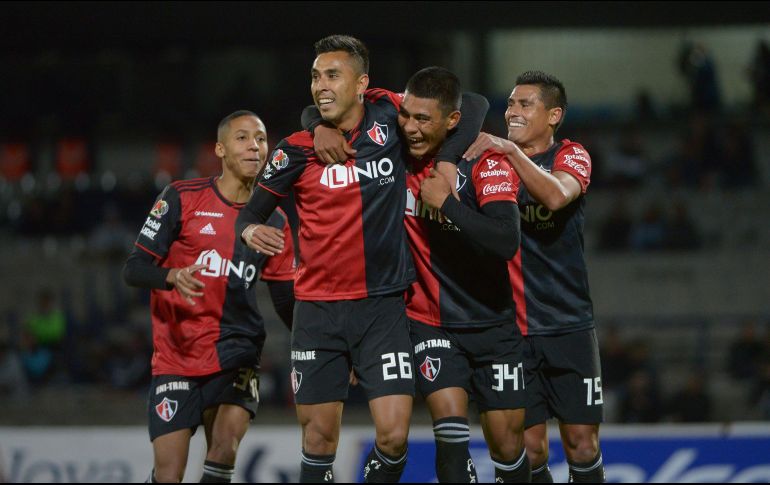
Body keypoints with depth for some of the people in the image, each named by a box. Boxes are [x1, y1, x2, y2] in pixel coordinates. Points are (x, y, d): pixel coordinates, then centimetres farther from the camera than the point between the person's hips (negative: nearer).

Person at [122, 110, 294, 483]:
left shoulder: (273, 220, 8)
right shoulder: (182, 199, -2)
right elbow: (133, 269, -4)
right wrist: (173, 277, -25)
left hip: (235, 352, 2)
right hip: (176, 355, -2)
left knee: (225, 449, -21)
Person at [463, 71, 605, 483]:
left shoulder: (570, 156, 3)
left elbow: (556, 196, -18)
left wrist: (510, 150, -23)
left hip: (568, 324, -1)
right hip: (511, 326, 1)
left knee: (581, 443, -2)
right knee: (528, 445, -4)